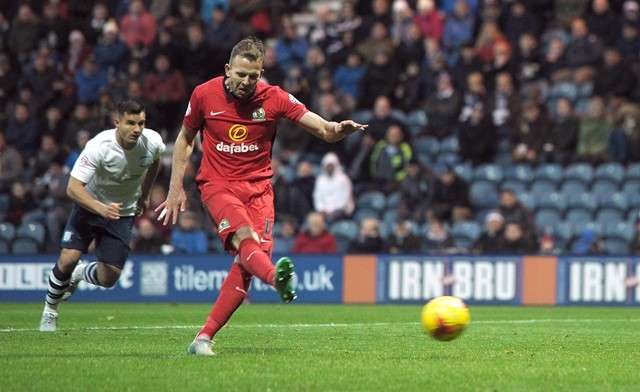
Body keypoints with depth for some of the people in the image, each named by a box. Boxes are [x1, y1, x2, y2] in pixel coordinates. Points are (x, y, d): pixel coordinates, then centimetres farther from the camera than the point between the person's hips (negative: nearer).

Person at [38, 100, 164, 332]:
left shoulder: (152, 142, -17)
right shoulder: (99, 146, -29)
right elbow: (73, 188, -31)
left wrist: (143, 196, 14)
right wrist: (101, 208, -45)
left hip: (123, 213, 3)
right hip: (89, 206, -3)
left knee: (108, 279, -7)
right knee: (68, 259, -18)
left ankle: (80, 274, 29)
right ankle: (50, 309, 10)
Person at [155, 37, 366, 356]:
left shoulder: (274, 98, -4)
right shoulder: (204, 95, -3)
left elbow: (324, 130, -8)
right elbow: (185, 139, 12)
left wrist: (338, 129, -32)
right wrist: (176, 188, 8)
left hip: (258, 186, 2)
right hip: (217, 184, -2)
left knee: (250, 259, -13)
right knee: (245, 238, -29)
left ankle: (205, 337, -8)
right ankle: (277, 278, -61)